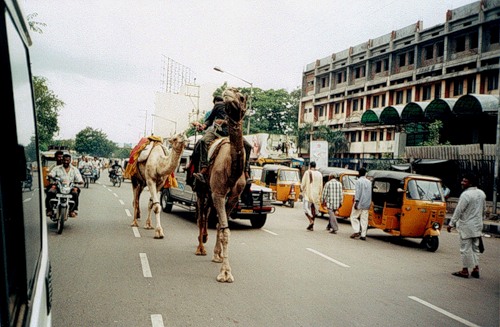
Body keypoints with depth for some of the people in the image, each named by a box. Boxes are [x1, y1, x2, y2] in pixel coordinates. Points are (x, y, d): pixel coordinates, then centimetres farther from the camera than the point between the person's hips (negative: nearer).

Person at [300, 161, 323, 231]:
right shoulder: (319, 174, 6)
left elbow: (303, 184, -7)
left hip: (308, 193, -4)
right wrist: (319, 195, 14)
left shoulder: (307, 173, -7)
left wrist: (302, 189, 14)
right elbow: (321, 186, 6)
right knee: (313, 209, 11)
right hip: (316, 194, 4)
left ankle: (311, 221, -21)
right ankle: (312, 226, 12)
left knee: (306, 208, 3)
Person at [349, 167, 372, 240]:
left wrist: (356, 201, -17)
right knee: (364, 219, 6)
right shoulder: (369, 182, 11)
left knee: (354, 217, 5)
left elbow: (357, 192, -15)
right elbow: (370, 193, 14)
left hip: (359, 203, -5)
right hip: (366, 204, 5)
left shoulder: (358, 181, -7)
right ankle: (363, 235, 5)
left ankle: (357, 231, -7)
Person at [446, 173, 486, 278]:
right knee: (475, 248, 15)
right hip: (477, 226, 8)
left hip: (466, 226, -8)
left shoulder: (466, 195, -19)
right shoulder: (482, 194, 7)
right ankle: (476, 269, 17)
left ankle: (465, 270, 6)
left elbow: (458, 211, -18)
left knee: (465, 249, 0)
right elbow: (483, 210, 16)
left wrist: (451, 224, -11)